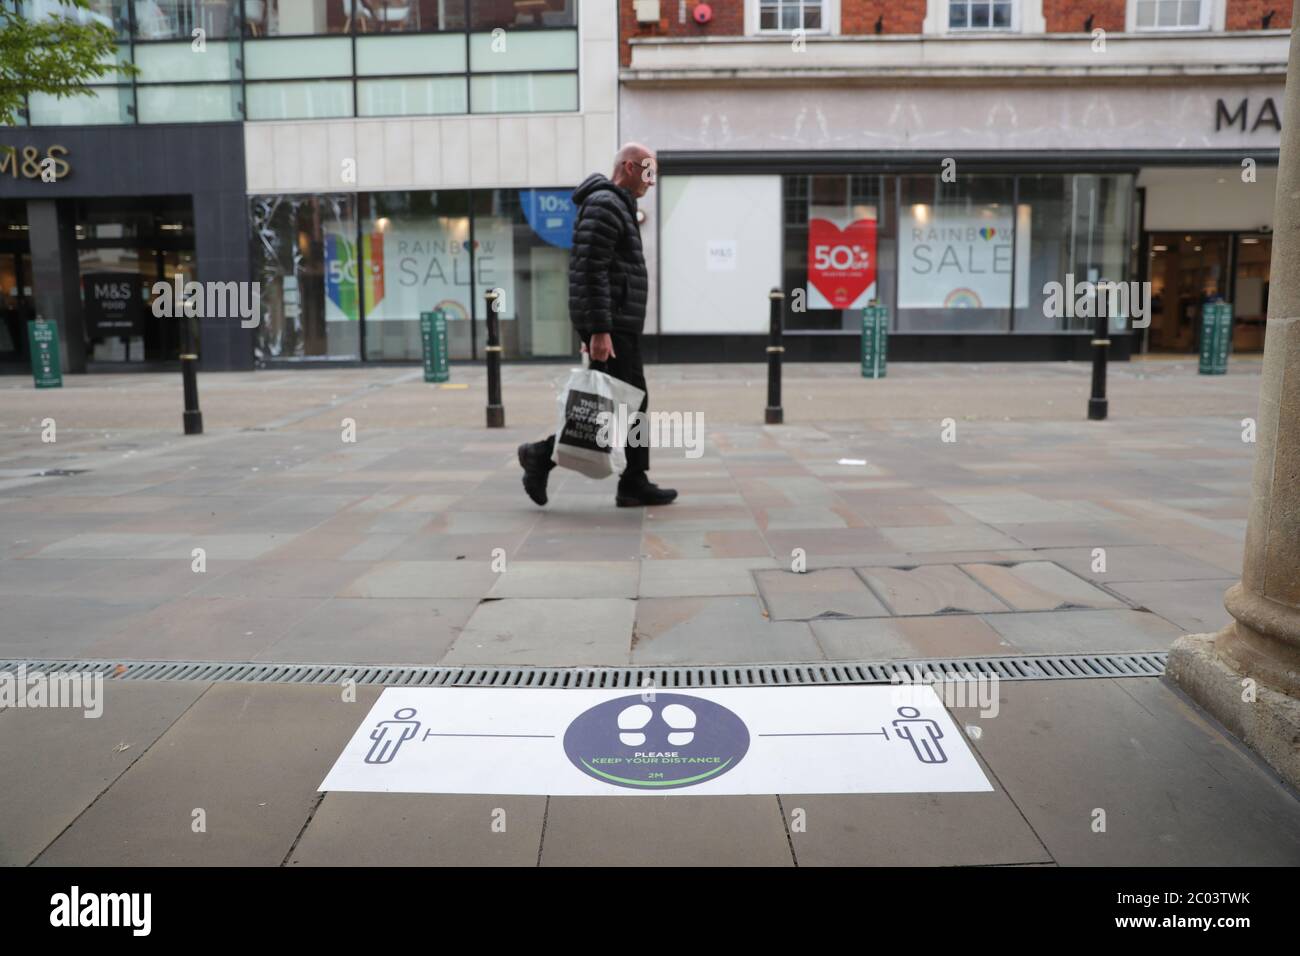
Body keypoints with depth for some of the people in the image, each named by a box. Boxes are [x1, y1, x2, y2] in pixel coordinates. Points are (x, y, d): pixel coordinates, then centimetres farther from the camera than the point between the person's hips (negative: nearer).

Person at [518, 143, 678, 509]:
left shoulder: (616, 207, 22)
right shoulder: (604, 205, -11)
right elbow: (591, 271, -21)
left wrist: (593, 329, 23)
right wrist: (599, 330, -25)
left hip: (619, 326, 11)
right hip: (611, 326, -11)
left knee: (633, 403, 9)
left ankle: (634, 485, 13)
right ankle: (541, 455, 2)